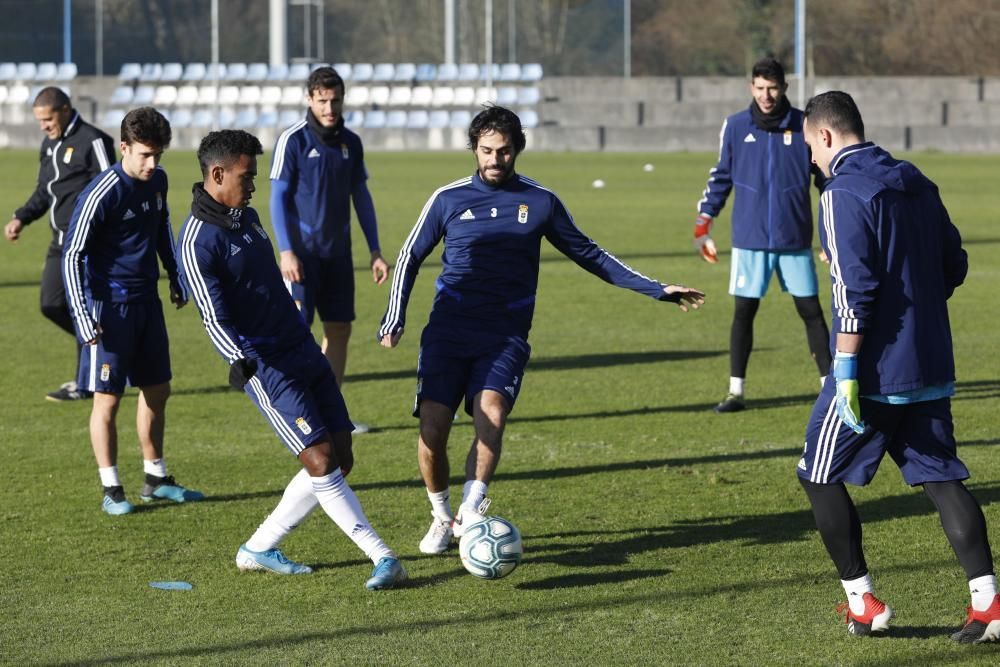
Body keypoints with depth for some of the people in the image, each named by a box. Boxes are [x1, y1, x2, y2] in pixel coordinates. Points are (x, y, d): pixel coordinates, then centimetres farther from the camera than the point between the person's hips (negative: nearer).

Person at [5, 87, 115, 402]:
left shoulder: (91, 142, -12)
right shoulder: (49, 145, 14)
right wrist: (21, 218, 8)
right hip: (61, 242, 9)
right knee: (52, 305, 7)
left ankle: (85, 384, 1)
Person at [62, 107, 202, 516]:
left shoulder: (157, 180, 2)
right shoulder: (101, 195, -20)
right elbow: (72, 256, -17)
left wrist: (175, 276, 25)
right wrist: (84, 320, -21)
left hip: (147, 301, 7)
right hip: (109, 307, -7)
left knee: (157, 390, 13)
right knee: (107, 398, -2)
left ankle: (156, 479, 25)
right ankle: (111, 490, 5)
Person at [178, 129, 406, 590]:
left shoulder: (247, 216, 13)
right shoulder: (198, 243, -14)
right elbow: (215, 317, -21)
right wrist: (238, 359, -36)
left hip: (305, 352, 9)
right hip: (267, 367, -9)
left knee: (341, 461, 6)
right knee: (320, 461, -14)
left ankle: (259, 549, 16)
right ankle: (383, 558, -12)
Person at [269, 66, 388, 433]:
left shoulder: (350, 142, 8)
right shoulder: (293, 140, -8)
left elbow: (361, 197, 15)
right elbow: (278, 197, -8)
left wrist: (375, 250, 12)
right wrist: (286, 251, -16)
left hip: (338, 252, 6)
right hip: (303, 252, -6)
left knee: (339, 330, 6)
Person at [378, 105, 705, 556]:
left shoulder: (540, 202, 6)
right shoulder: (448, 199, 4)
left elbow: (589, 255, 16)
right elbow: (410, 258, 15)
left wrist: (656, 290, 13)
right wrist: (393, 321, 4)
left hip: (505, 337, 0)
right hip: (447, 332, 0)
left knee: (491, 417, -26)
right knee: (432, 430, -10)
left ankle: (471, 512, -20)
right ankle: (441, 517, 12)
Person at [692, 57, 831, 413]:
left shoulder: (803, 126, -1)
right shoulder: (735, 127, 1)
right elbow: (721, 177, 11)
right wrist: (703, 224, 7)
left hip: (795, 238, 0)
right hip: (749, 238, 0)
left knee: (811, 311, 2)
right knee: (744, 312, 2)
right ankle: (736, 391, 10)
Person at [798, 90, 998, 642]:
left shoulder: (843, 195, -13)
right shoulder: (916, 185, 11)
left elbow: (855, 291, -20)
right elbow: (954, 266, 15)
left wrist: (845, 369, -18)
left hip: (874, 372, -7)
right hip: (931, 369, 7)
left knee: (821, 477, 8)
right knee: (941, 479, 8)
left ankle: (862, 603, 9)